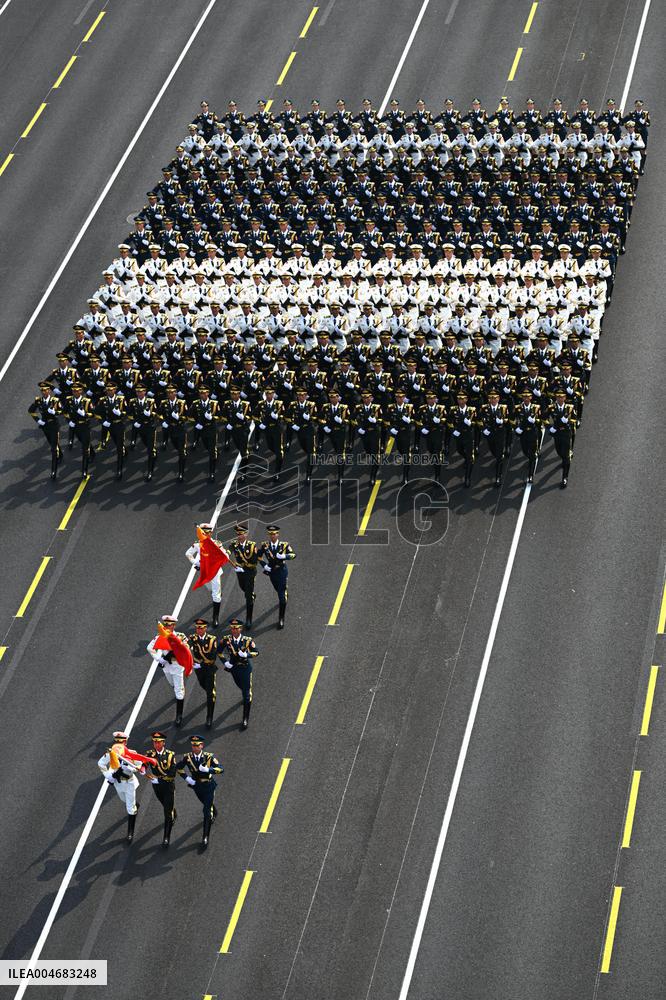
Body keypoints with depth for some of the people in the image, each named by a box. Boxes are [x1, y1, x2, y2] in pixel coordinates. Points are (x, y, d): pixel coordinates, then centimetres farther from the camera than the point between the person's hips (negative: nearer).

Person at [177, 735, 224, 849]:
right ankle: (214, 812, 65)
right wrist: (186, 777, -11)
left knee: (207, 812, -8)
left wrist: (208, 769, -40)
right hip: (197, 787, 4)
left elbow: (221, 769, -25)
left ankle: (205, 838, -4)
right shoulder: (188, 757, -13)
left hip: (208, 787, -4)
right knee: (207, 804, 30)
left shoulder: (209, 757, -20)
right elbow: (178, 767, 3)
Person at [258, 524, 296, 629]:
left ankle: (281, 619, -2)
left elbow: (293, 554, -16)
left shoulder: (284, 545, -13)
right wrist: (264, 565, -7)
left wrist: (284, 556, -34)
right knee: (278, 590, 27)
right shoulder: (265, 545, -7)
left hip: (282, 571, -4)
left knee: (282, 595, -8)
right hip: (271, 571, 4)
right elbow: (258, 556, 7)